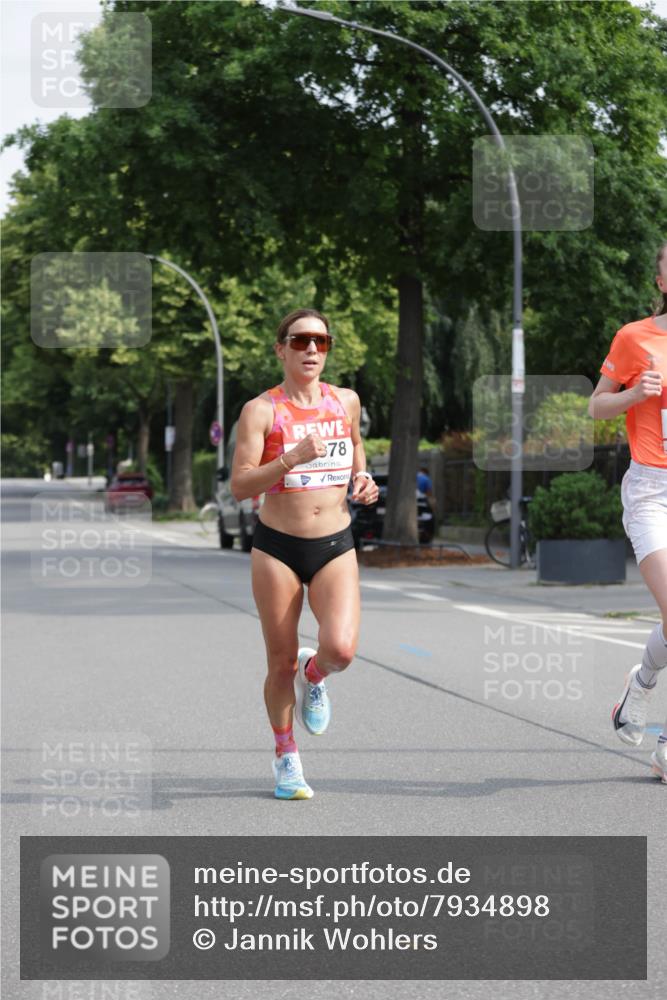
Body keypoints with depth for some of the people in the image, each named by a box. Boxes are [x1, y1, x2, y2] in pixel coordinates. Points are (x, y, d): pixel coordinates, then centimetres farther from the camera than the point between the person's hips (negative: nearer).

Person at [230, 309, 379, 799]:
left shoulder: (346, 401, 5)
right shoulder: (261, 410, -7)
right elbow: (239, 486, -13)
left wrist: (362, 478, 7)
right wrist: (293, 458, -26)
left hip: (335, 546, 2)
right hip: (277, 547, -2)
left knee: (341, 649, -18)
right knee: (282, 662, 5)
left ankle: (314, 676, 19)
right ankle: (286, 755, 27)